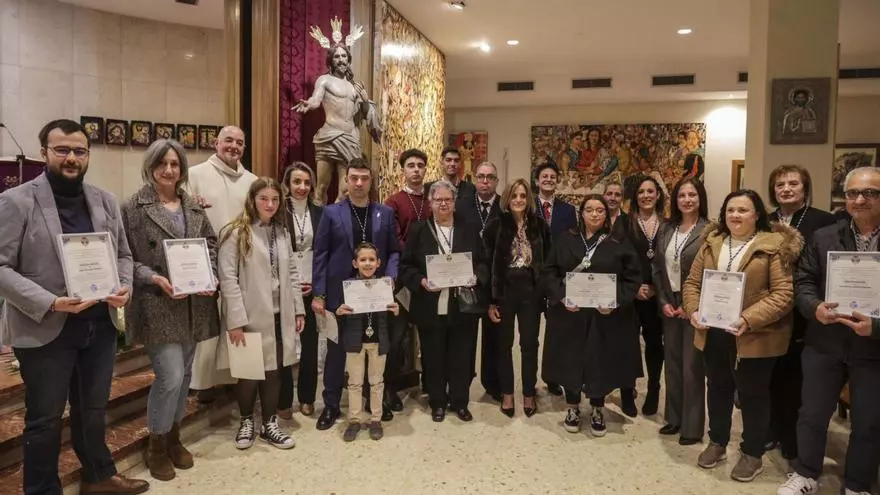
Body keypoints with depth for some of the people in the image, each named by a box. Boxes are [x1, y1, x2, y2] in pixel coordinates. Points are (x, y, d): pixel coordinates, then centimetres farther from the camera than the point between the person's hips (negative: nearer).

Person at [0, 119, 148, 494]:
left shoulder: (105, 201, 7)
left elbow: (122, 254, 14)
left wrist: (124, 287, -6)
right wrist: (50, 303, -23)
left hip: (101, 325, 5)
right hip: (45, 330, -4)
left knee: (94, 409, 20)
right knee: (45, 418, 10)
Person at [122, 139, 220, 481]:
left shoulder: (194, 207, 10)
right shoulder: (134, 208, -5)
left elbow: (211, 244, 13)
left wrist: (210, 275, -4)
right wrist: (154, 278, -20)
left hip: (194, 304, 6)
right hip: (158, 305, -5)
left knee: (184, 373, 14)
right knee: (170, 376, -9)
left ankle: (174, 437, 32)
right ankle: (156, 447, 14)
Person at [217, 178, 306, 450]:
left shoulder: (282, 232, 11)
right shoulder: (235, 233, -9)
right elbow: (227, 278, -14)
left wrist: (298, 309, 8)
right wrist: (235, 320, -18)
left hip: (279, 315, 5)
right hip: (250, 316, -5)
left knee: (274, 370, 11)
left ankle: (269, 425, 25)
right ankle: (246, 421, 30)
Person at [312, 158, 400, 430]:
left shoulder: (385, 213, 6)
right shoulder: (331, 212, 0)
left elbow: (394, 251, 8)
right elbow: (320, 254, -3)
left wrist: (390, 276, -10)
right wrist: (318, 294, -8)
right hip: (339, 293, -2)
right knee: (336, 349, 7)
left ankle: (376, 401, 28)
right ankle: (331, 405, 21)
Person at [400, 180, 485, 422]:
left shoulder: (469, 230, 7)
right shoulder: (419, 231, 2)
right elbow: (406, 266, 0)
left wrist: (476, 277, -10)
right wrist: (421, 281, -16)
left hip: (463, 307, 1)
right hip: (431, 308, -1)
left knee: (462, 357, 8)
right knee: (434, 358, 9)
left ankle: (460, 402, 24)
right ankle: (437, 402, 25)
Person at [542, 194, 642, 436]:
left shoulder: (620, 242, 0)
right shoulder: (565, 239, 3)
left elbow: (633, 277, -2)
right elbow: (549, 272, 2)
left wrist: (617, 302, -15)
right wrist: (561, 297, -12)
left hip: (607, 315, -1)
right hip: (570, 313, 1)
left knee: (601, 361, 6)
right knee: (571, 360, 8)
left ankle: (597, 410, 26)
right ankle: (573, 407, 26)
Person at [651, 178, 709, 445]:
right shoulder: (666, 229, 8)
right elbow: (657, 268, 8)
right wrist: (663, 301, -1)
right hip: (670, 306, 5)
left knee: (692, 367, 2)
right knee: (672, 363, 13)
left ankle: (692, 426, 15)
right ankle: (674, 418, 27)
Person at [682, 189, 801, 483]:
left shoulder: (775, 246, -9)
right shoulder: (711, 243, 7)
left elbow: (783, 293, -16)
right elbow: (693, 282, 7)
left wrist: (749, 320, -25)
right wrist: (693, 310, -11)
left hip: (754, 336, -5)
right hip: (713, 332, 5)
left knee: (753, 394, 9)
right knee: (718, 388, 18)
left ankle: (752, 454, 26)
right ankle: (717, 443, 35)